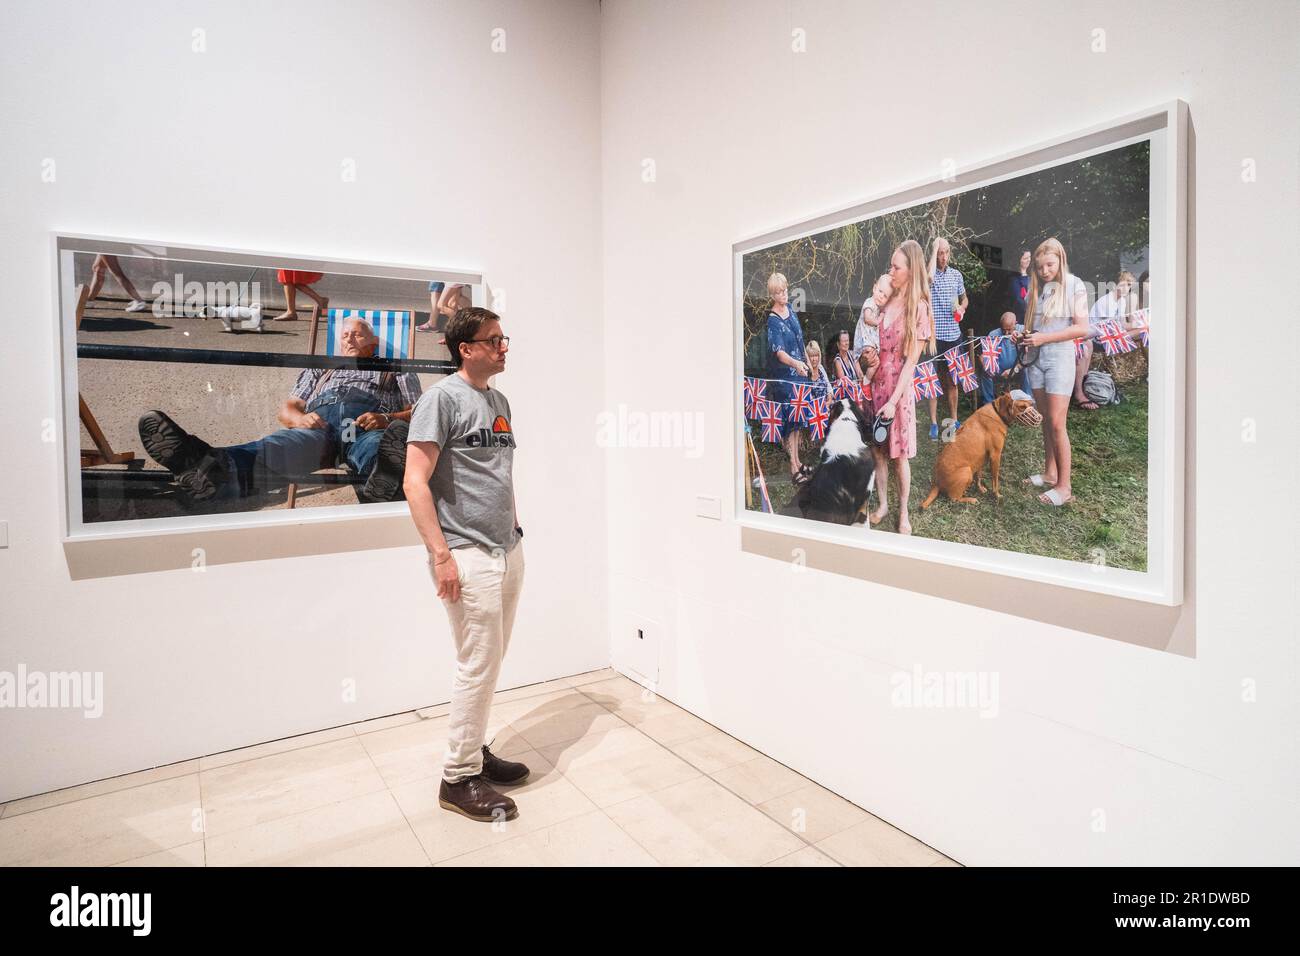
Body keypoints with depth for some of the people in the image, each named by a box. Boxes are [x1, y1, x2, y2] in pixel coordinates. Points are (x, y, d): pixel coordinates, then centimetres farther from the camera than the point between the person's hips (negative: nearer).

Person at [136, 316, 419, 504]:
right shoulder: (319, 370, 43)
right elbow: (286, 409, 30)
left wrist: (387, 419, -7)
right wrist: (300, 418, 3)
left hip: (368, 427, -2)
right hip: (319, 425, 3)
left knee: (379, 448, -44)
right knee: (282, 444, -36)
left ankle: (380, 487, -80)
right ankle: (208, 469, -68)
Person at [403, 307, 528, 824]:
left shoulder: (499, 401, 14)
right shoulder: (442, 398, -10)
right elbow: (415, 482, -15)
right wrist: (441, 555, -18)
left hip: (509, 551, 8)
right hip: (468, 556, -8)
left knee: (491, 662, 15)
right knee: (477, 664, -2)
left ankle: (474, 750, 31)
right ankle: (459, 777, 14)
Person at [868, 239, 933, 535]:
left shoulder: (918, 307, -9)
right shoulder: (885, 300, 6)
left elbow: (911, 361, -13)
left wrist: (893, 400, -17)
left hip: (899, 387, -4)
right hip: (875, 384, 5)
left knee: (899, 454, 4)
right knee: (877, 450, 10)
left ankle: (903, 512, 18)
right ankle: (883, 504, 25)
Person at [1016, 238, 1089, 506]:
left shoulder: (1074, 286, -6)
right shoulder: (1036, 288, 9)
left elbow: (1081, 328, -11)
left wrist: (1043, 338, -18)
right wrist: (1024, 336, -2)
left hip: (1059, 357, -6)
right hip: (1035, 358, 6)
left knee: (1056, 424, -8)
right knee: (1045, 421, 12)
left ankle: (1064, 486, -3)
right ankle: (1050, 473, 23)